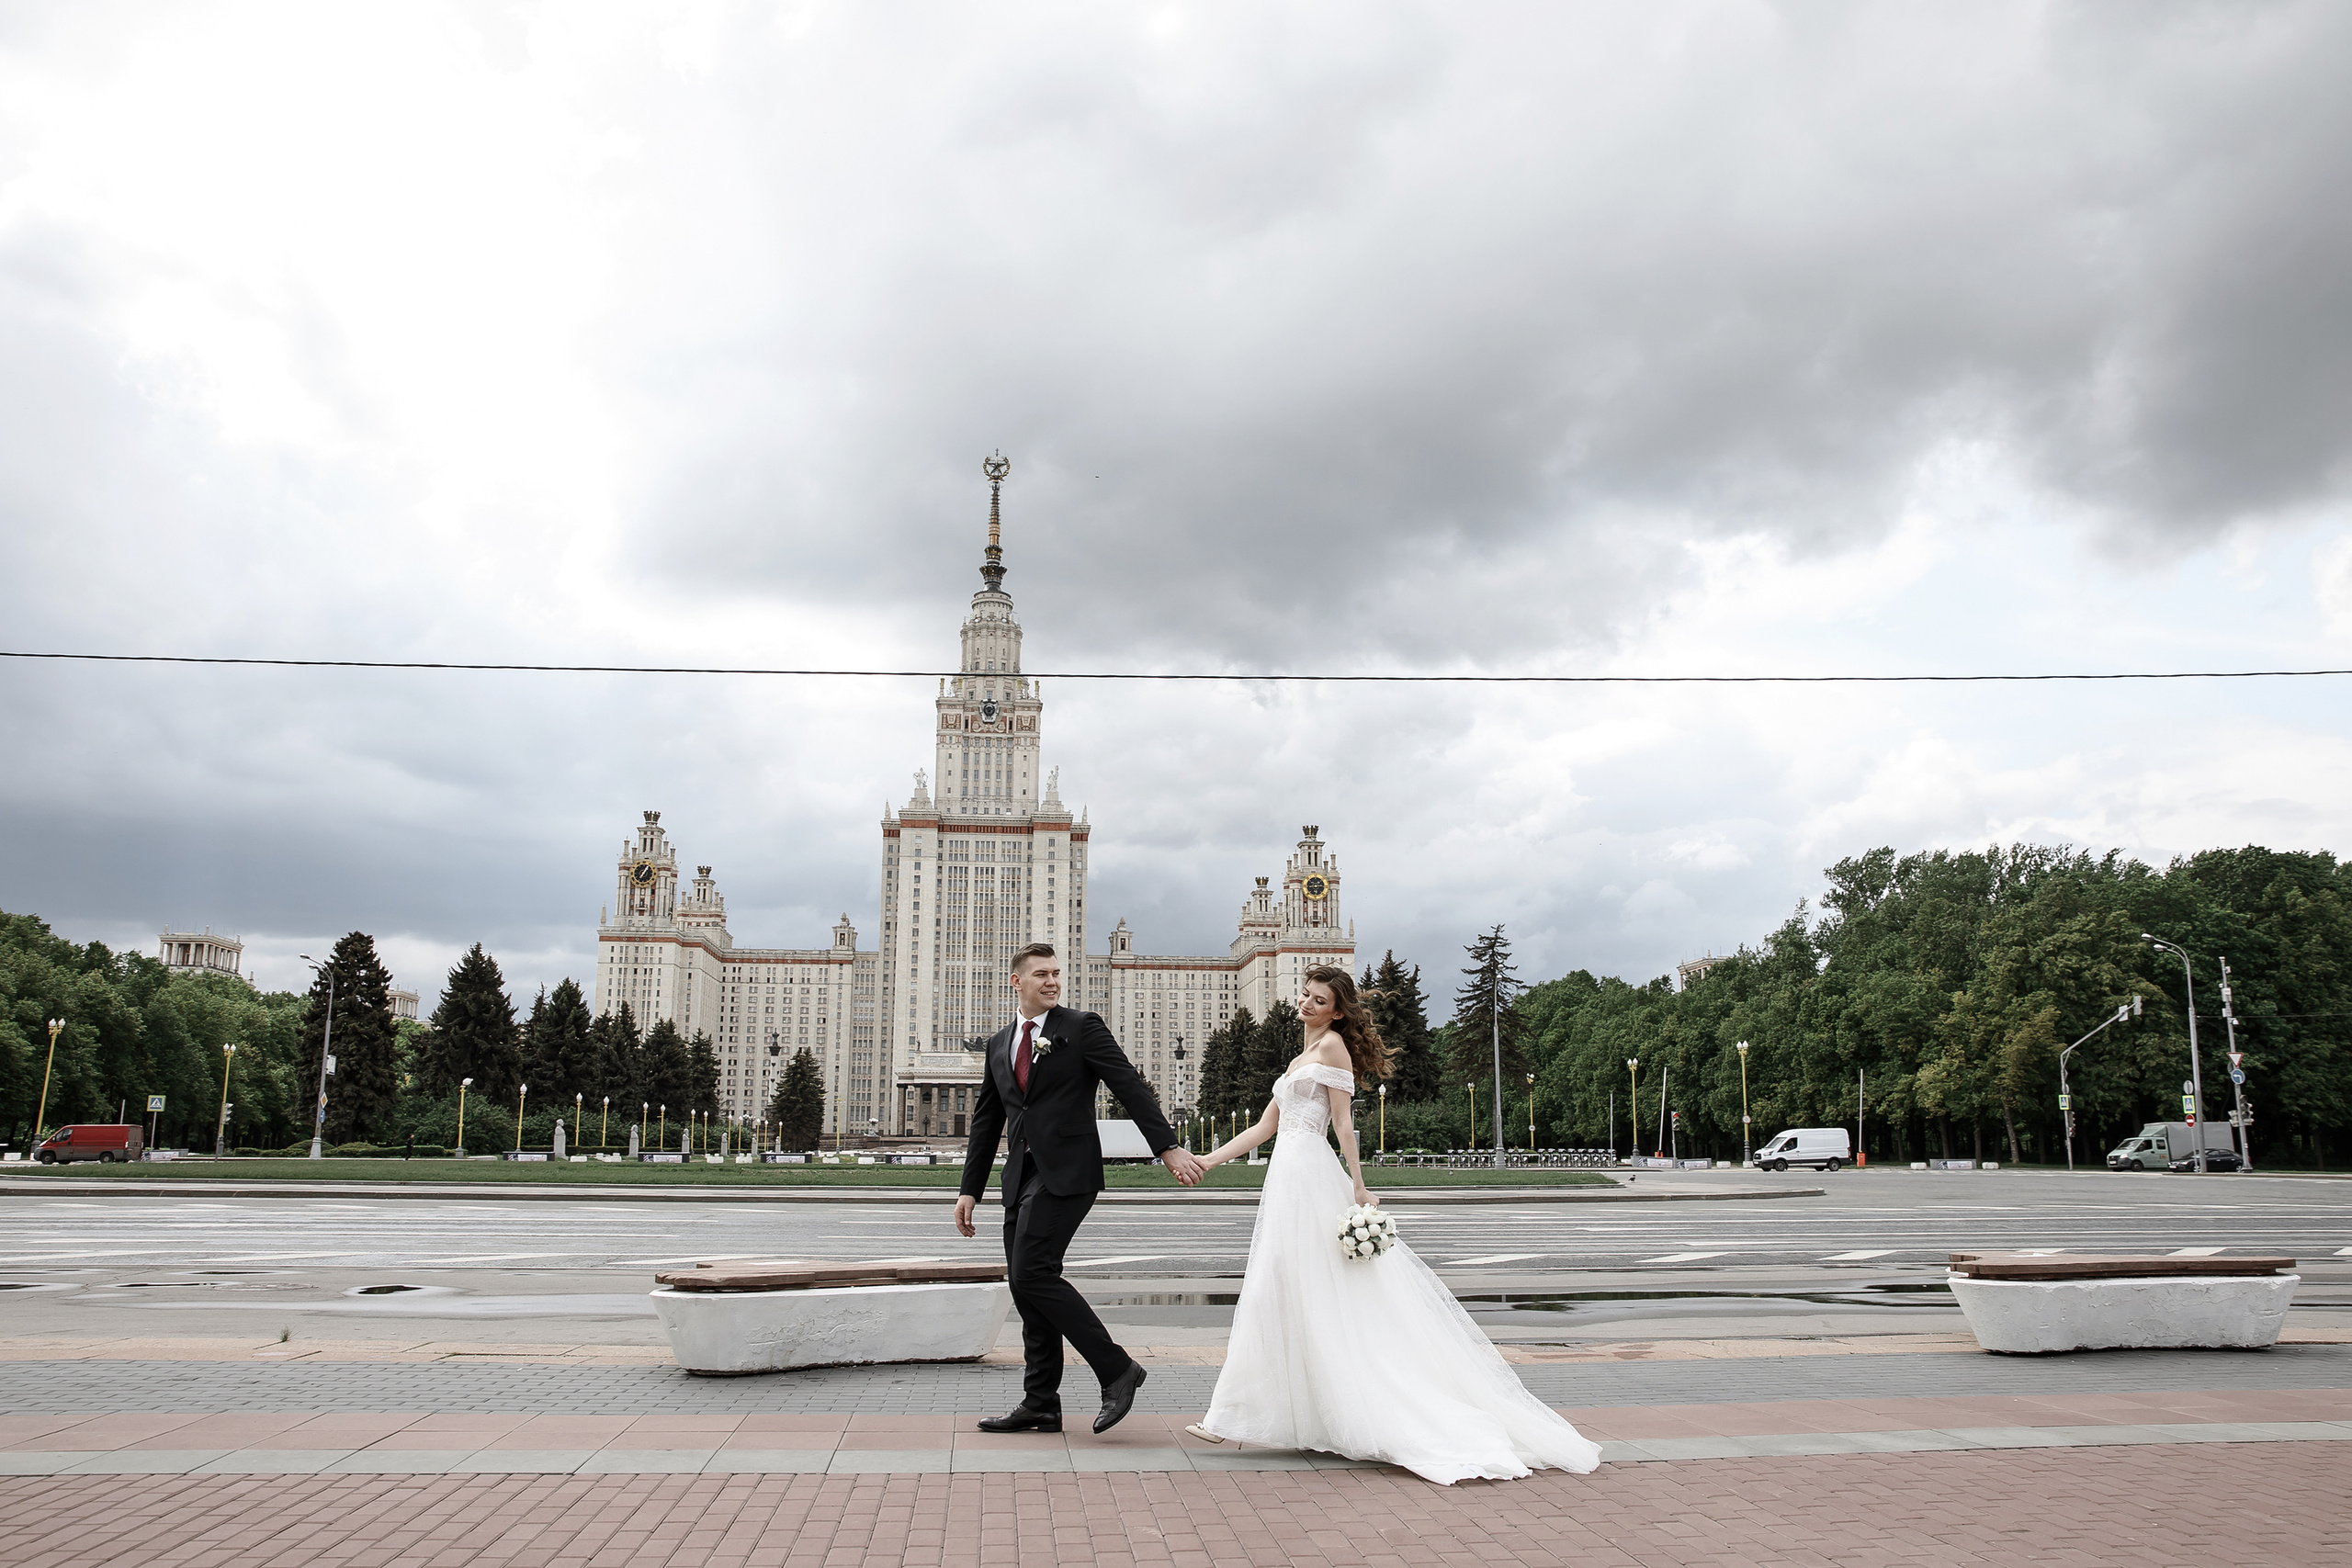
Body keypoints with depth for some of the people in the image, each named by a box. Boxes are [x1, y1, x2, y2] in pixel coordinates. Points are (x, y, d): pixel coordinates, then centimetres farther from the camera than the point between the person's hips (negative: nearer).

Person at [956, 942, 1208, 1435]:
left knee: (1033, 1273, -16)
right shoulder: (999, 1044, 17)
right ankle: (1040, 1404, 16)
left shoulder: (1083, 1028, -1)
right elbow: (986, 1120, 21)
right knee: (1025, 1285, 7)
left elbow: (1131, 1088, -7)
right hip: (1021, 1175, 7)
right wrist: (970, 1190, 18)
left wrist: (1169, 1146, -16)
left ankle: (1116, 1368, -7)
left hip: (1065, 1172, -7)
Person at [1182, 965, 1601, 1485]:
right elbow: (1264, 1128, 23)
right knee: (1276, 1300, 9)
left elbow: (1343, 1121, -11)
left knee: (1317, 1300, -7)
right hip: (1288, 1179, 9)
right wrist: (1206, 1161, 19)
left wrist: (1357, 1187, -16)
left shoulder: (1332, 1045, -4)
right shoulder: (1301, 1060, 22)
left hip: (1310, 1176, -9)